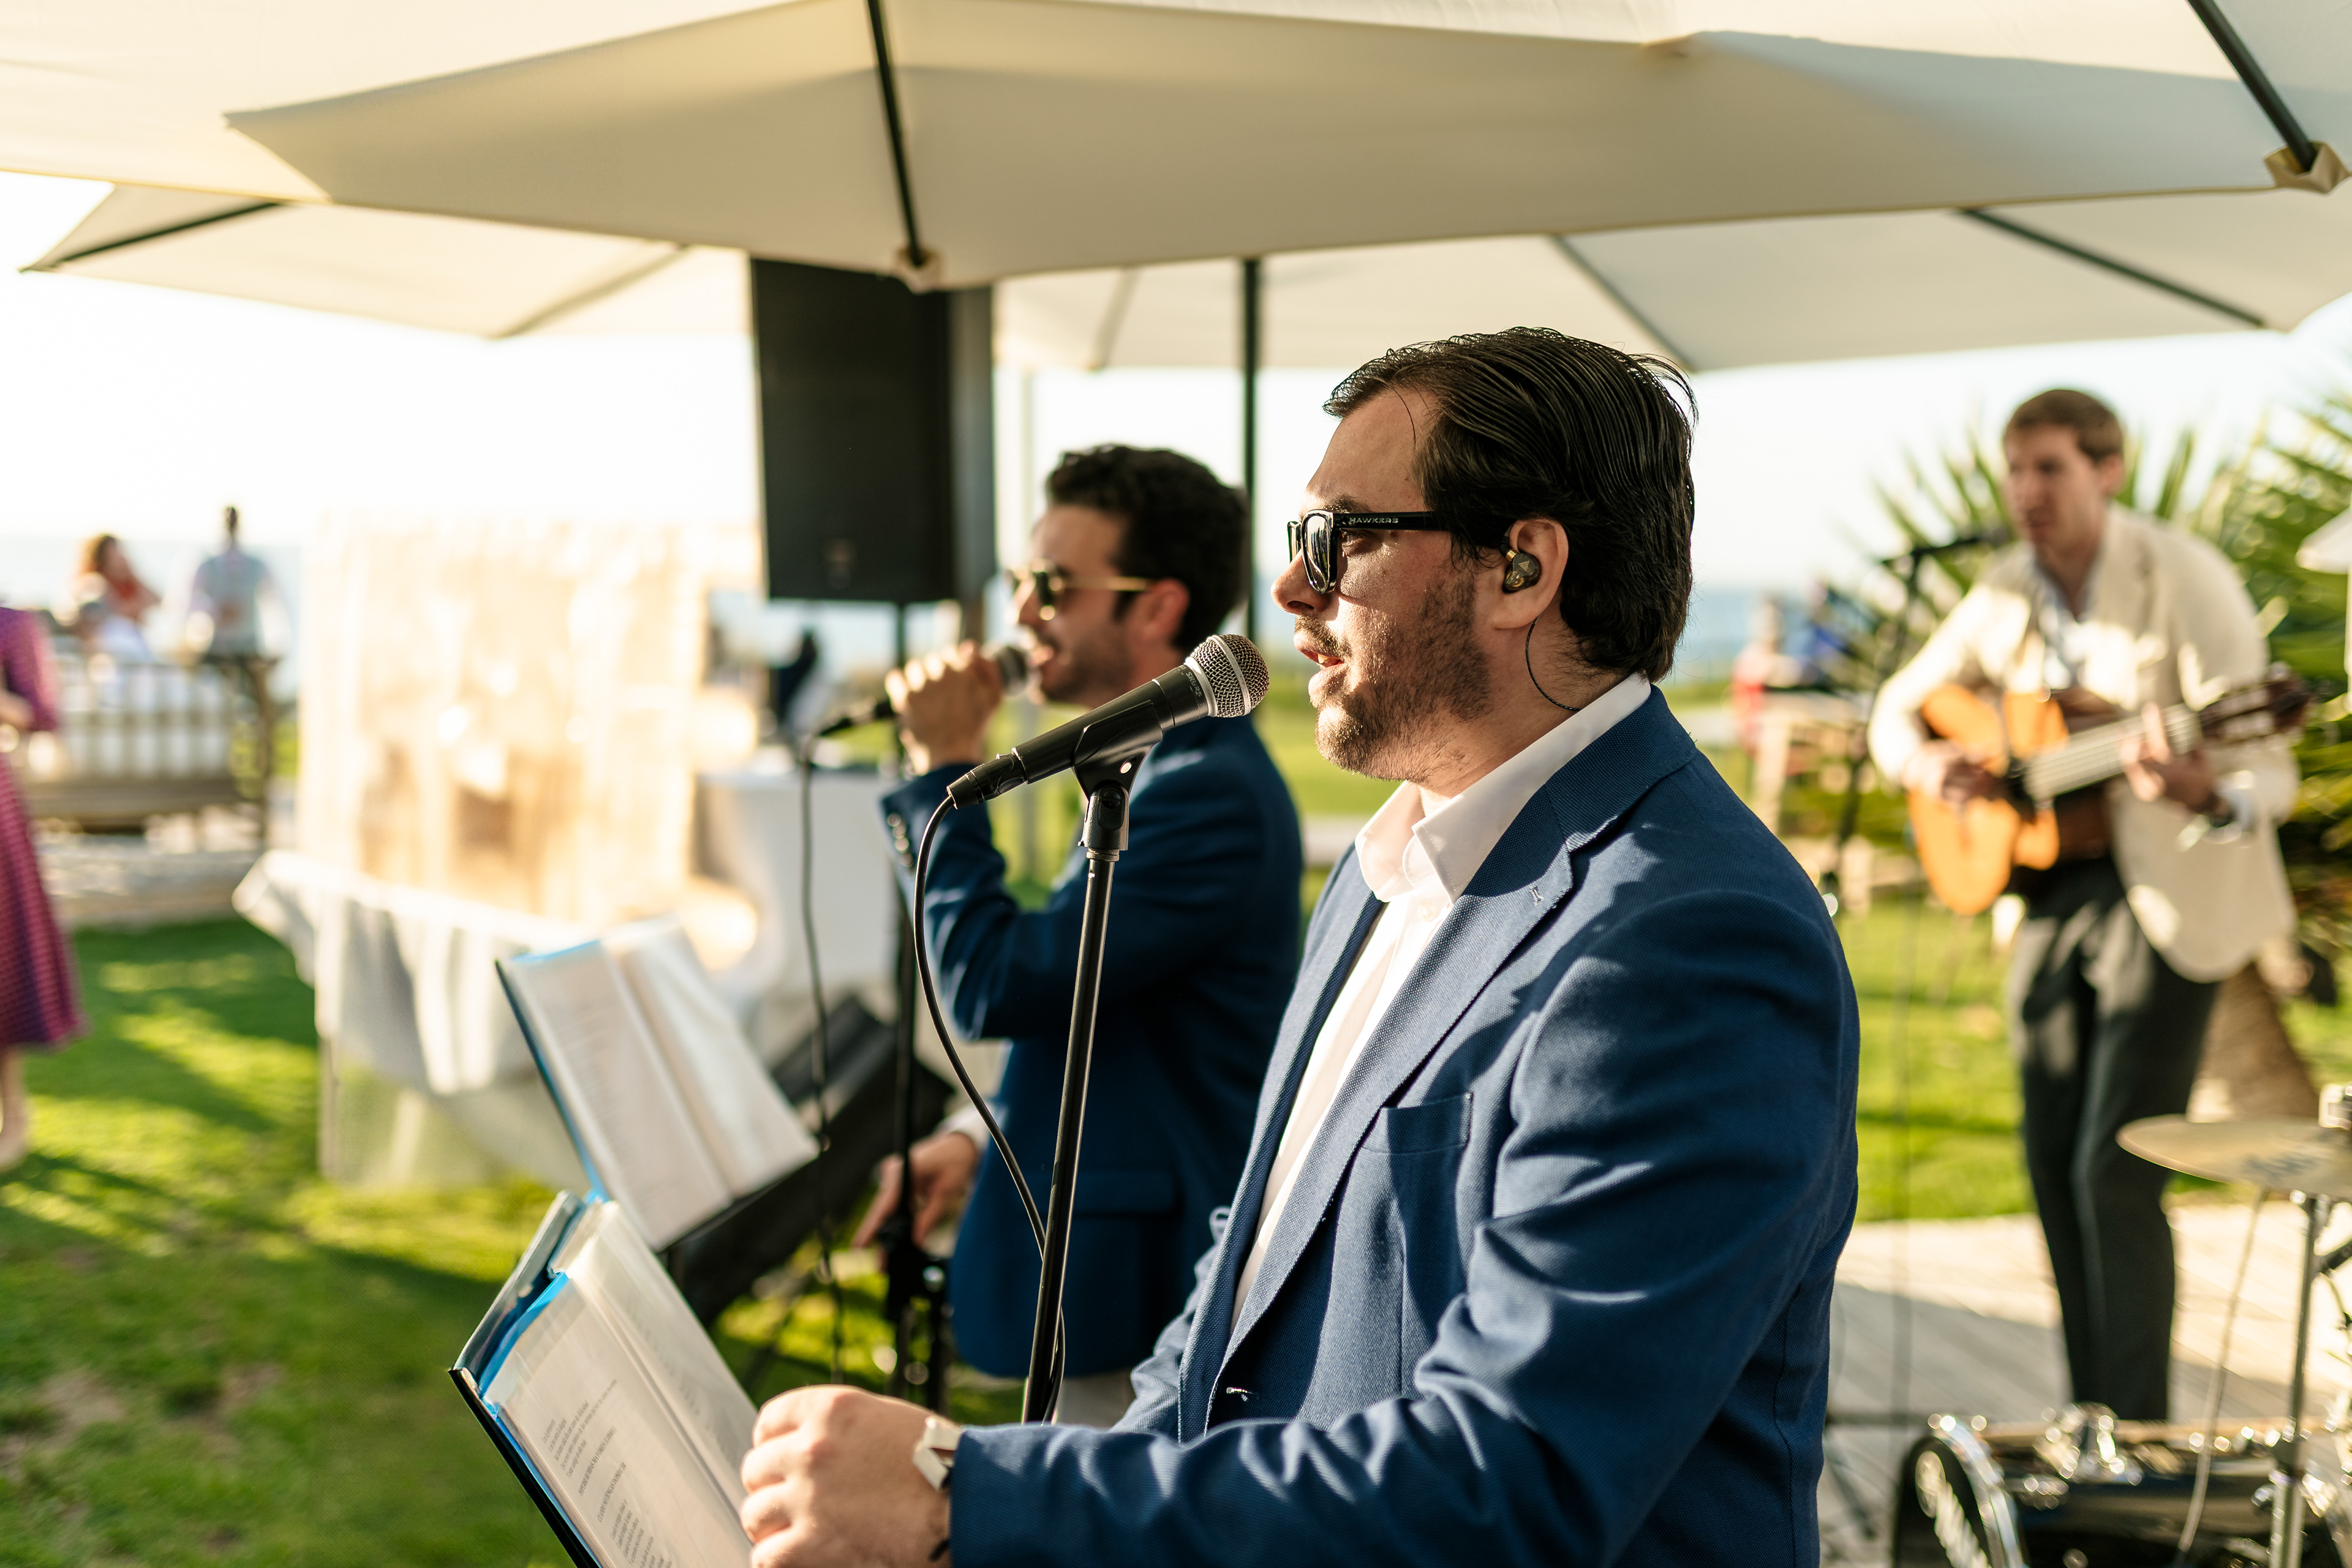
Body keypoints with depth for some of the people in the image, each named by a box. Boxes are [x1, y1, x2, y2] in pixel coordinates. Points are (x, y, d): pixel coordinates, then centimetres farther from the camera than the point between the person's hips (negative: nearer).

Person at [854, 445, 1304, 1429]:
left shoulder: (1209, 793, -23)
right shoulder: (1158, 769, 12)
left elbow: (996, 988, -24)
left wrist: (945, 770, -16)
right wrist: (980, 1135, 10)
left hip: (1146, 1280, -10)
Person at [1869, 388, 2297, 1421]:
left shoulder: (2183, 580, -16)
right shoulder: (2006, 593, 3)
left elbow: (2269, 778, -20)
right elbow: (1900, 707, 16)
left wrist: (2202, 791, -43)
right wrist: (1926, 764, -8)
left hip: (2170, 894, -6)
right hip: (2055, 884, 6)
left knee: (2116, 1170, -11)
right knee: (2052, 1161, 9)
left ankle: (2139, 1436, 0)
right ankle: (2093, 1418, 22)